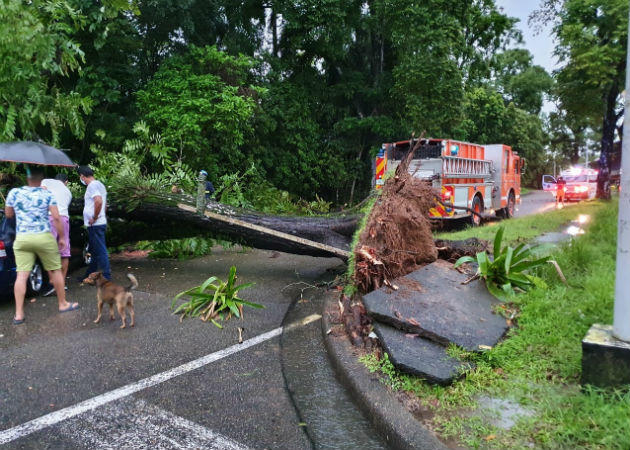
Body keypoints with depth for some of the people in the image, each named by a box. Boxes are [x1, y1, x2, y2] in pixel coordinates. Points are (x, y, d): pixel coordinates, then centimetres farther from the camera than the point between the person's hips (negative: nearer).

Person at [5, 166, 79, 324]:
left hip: (21, 239, 2)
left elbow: (8, 214, 15)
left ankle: (18, 314, -1)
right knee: (55, 271, 12)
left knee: (21, 275, 0)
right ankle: (63, 304, 23)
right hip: (44, 237, -2)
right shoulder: (47, 195, -4)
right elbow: (56, 218, -10)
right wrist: (61, 237, -3)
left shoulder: (14, 193, 3)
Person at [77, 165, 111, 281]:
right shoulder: (99, 184, 18)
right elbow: (104, 204, 25)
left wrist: (94, 218, -20)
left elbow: (98, 201, -29)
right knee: (96, 250, 16)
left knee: (100, 251, -6)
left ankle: (106, 276, -1)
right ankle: (90, 275, 27)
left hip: (95, 224, -10)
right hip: (99, 223, 10)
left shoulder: (92, 185, -13)